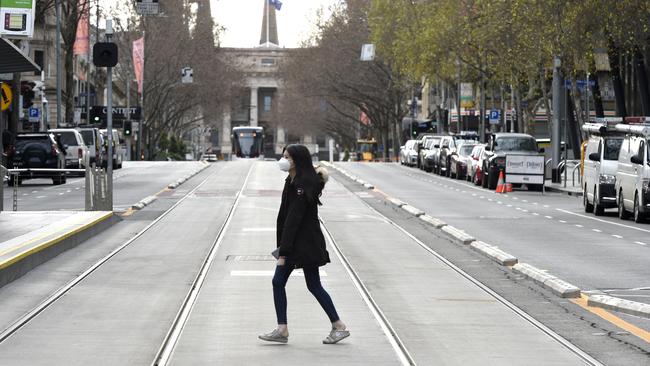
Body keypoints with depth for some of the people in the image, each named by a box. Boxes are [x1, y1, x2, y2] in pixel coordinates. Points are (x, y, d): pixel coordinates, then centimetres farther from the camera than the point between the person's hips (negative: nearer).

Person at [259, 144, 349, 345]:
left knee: (314, 286, -1)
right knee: (278, 281, 5)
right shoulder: (292, 182, 11)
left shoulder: (303, 185, -19)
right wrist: (282, 249, 15)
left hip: (306, 244, -9)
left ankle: (339, 326, 9)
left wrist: (284, 252, -22)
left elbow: (294, 219, -21)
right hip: (293, 243, 9)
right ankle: (282, 330, 7)